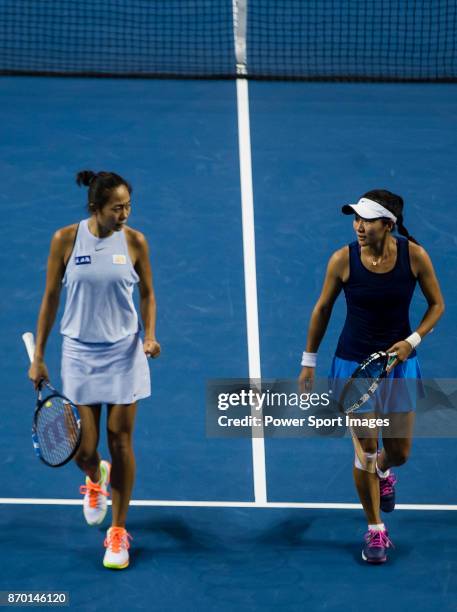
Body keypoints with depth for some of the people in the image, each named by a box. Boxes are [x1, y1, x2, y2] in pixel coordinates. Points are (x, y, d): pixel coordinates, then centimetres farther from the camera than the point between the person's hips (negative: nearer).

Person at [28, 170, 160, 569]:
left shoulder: (134, 241, -6)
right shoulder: (66, 240, -8)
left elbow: (147, 293, 7)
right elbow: (51, 298, 0)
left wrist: (150, 335, -11)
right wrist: (38, 357, 1)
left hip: (124, 353, 0)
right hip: (80, 353, 0)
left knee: (120, 441, 1)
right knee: (84, 449, -2)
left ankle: (118, 532, 15)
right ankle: (95, 480, 38)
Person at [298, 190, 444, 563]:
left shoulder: (414, 255, -13)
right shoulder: (343, 260, -15)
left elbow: (437, 304, 1)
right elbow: (323, 309, -1)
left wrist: (413, 340, -14)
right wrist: (309, 362, 3)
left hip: (399, 362, 2)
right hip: (355, 364, -1)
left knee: (400, 451, 8)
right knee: (366, 450, -2)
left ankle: (383, 472, 47)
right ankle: (375, 530, 15)